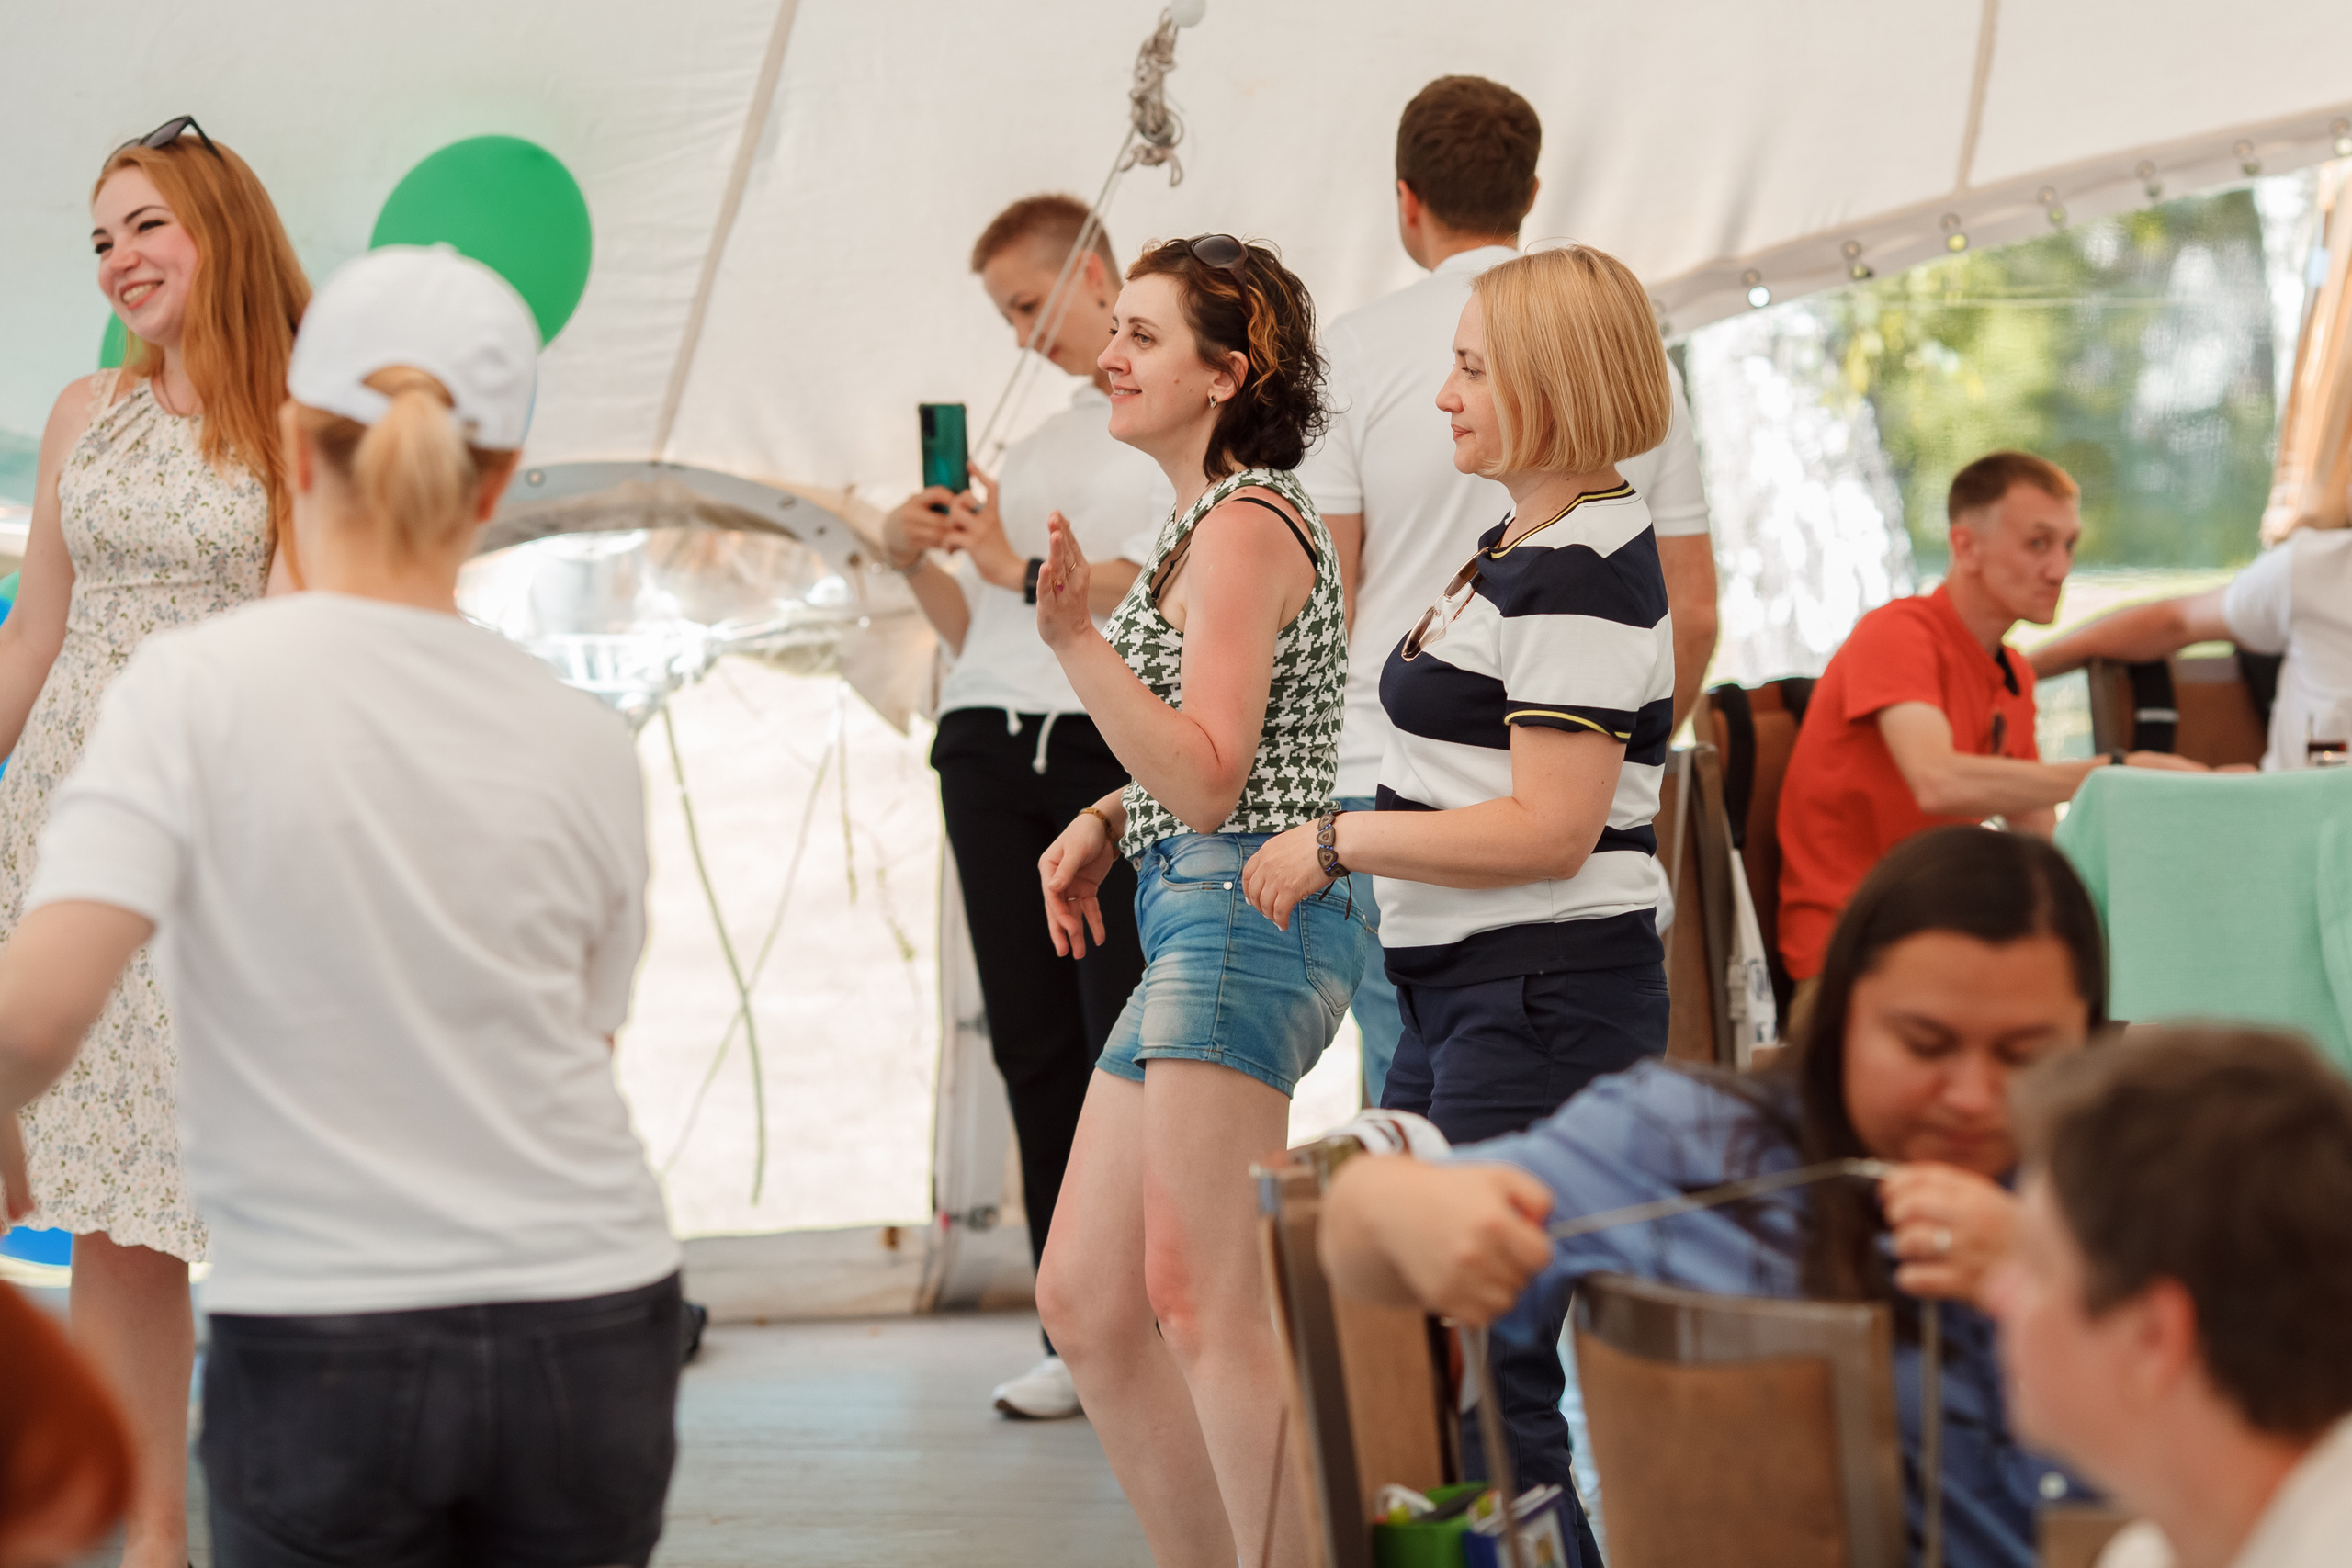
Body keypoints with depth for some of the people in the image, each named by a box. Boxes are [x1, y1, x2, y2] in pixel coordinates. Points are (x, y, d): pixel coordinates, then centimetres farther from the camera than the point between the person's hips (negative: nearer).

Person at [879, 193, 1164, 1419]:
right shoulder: (1034, 443, 25)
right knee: (1034, 1043, 3)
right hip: (990, 751, 7)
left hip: (1115, 753, -7)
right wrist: (916, 562, 4)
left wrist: (1023, 572, -7)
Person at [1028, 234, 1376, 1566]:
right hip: (1199, 924, 10)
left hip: (1246, 911, -10)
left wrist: (1075, 635, -24)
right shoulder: (1218, 519, 21)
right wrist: (1106, 822, 13)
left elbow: (1208, 780, -17)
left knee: (1202, 1302, -13)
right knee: (1086, 1300, 9)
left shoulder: (1245, 525, -10)